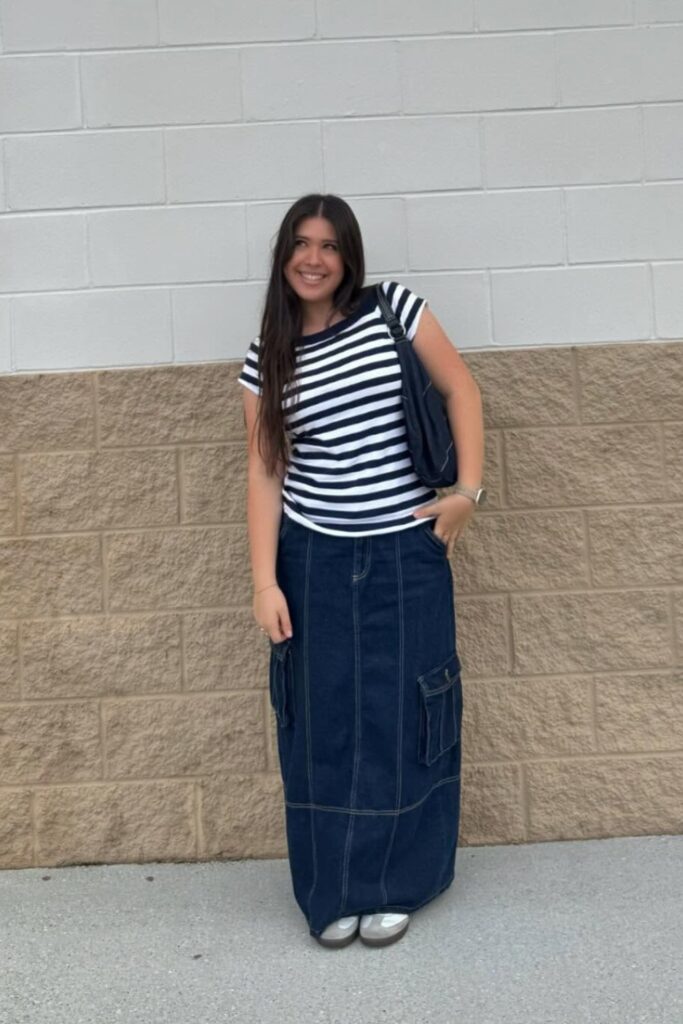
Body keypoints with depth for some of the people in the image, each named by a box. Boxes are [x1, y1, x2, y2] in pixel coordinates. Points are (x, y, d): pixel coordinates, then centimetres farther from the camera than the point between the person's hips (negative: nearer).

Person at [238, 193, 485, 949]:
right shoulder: (268, 358, 2)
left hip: (406, 554, -1)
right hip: (315, 559, 1)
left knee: (400, 717, 7)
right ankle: (333, 893, 24)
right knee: (323, 724, 6)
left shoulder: (394, 308, -2)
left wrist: (468, 490, -7)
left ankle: (393, 886, 26)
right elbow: (265, 470, 0)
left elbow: (460, 388, 3)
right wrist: (265, 581, -7)